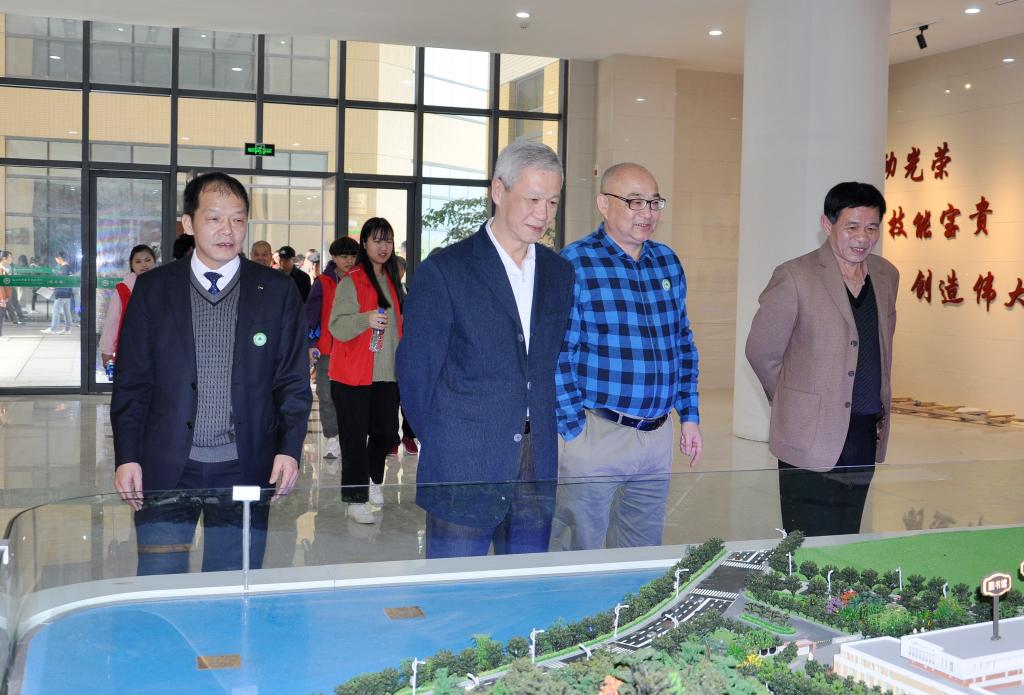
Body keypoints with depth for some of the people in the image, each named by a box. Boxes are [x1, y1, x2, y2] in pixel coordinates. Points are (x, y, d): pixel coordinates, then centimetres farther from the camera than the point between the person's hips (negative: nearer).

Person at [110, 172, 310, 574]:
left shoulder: (277, 291, 4)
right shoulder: (152, 288, 5)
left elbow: (293, 382, 5)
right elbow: (132, 382, 6)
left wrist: (289, 449, -7)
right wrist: (127, 457, -3)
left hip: (244, 470, 0)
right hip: (166, 470, 0)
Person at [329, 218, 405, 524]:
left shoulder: (392, 280, 14)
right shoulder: (351, 281, -8)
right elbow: (337, 326, -14)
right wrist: (366, 319, -31)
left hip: (386, 372, 6)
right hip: (353, 372, -6)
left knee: (386, 432, 9)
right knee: (354, 437, -4)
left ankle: (371, 479, 34)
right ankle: (355, 498, 3)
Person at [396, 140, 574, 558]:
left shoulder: (559, 273, 11)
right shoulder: (444, 271, -6)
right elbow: (416, 372, -5)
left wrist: (545, 437, 8)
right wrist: (446, 447, -1)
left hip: (537, 472, 5)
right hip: (464, 474, -5)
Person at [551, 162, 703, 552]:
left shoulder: (667, 261, 10)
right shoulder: (574, 264, -10)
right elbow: (556, 356, -12)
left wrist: (689, 416, 14)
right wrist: (575, 431, -14)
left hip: (658, 435, 6)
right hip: (596, 434, -6)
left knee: (644, 561, 16)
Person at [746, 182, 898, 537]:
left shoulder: (887, 276, 9)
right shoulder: (794, 277, -10)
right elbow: (761, 352, -4)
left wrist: (880, 410, 17)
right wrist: (794, 404, 3)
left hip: (866, 438, 6)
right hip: (813, 438, -6)